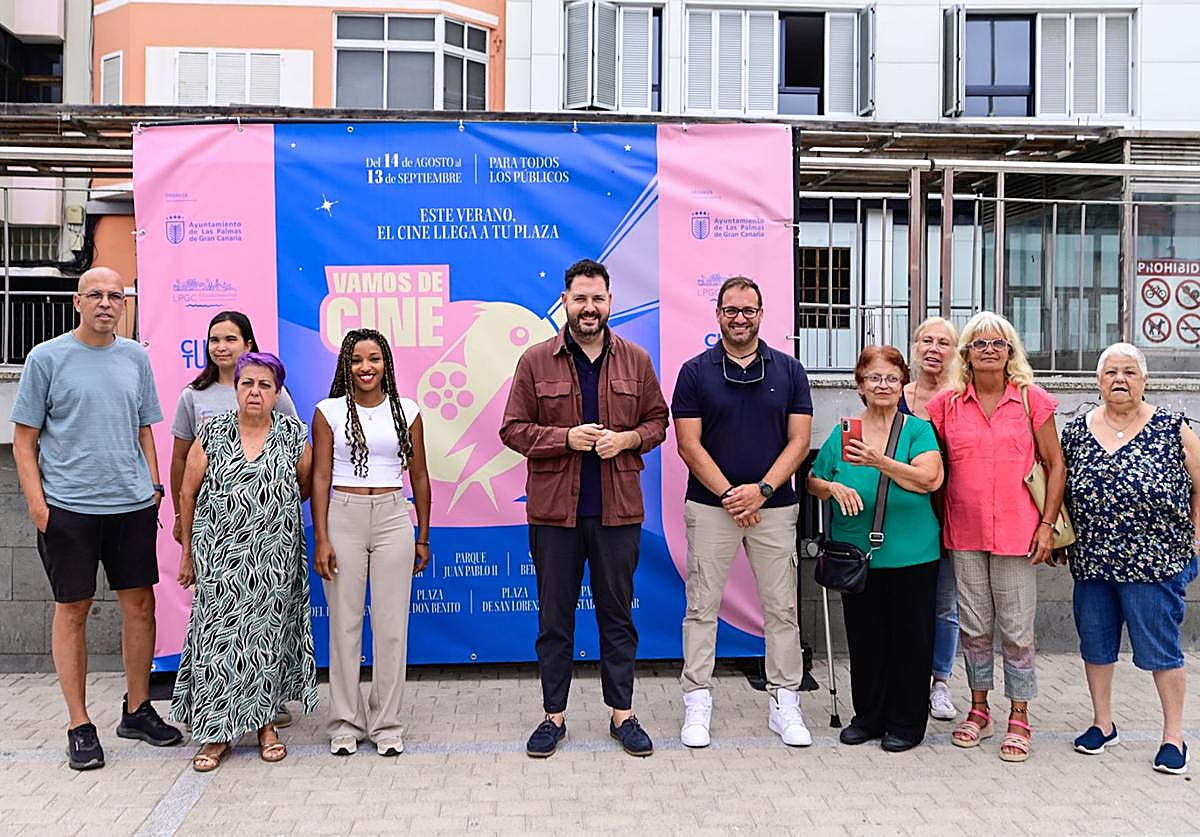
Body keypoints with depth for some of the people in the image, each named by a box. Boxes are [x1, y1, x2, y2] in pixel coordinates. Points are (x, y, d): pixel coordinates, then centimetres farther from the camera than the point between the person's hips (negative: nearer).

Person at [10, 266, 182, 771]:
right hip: (69, 507, -3)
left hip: (134, 505, 4)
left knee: (140, 604, 7)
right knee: (73, 610, 5)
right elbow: (24, 441, 0)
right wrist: (37, 503, -8)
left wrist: (154, 488, 9)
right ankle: (79, 725, 16)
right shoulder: (47, 358, -1)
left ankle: (137, 710, 23)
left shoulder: (135, 357, 10)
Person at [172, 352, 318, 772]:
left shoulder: (294, 435, 0)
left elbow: (306, 486, 14)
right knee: (217, 638, -1)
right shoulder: (212, 434, 0)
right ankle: (217, 733, 10)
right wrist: (188, 551, 7)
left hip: (274, 559, 1)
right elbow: (188, 494, 5)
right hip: (220, 558, 0)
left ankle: (265, 722, 21)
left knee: (268, 635, 7)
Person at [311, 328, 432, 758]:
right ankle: (346, 723, 17)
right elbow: (320, 477, 0)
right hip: (343, 517, -1)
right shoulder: (329, 411, 2)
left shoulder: (406, 411, 6)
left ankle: (387, 724, 15)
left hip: (393, 518, 1)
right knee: (344, 623, 4)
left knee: (392, 624, 4)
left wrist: (423, 537, 9)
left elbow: (419, 477, 10)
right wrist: (321, 539, -7)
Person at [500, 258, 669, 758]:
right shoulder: (536, 361, 0)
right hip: (554, 510, -1)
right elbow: (513, 430, 0)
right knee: (554, 617, 8)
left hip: (619, 510, 1)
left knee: (618, 613, 10)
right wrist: (567, 438, -15)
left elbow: (657, 420, 12)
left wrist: (627, 439, -9)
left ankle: (622, 713, 24)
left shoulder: (636, 360, 6)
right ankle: (554, 716, 22)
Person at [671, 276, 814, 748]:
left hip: (774, 507, 1)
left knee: (781, 607, 6)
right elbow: (689, 445, -4)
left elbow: (799, 441, 1)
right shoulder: (695, 371, 1)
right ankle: (697, 704, 13)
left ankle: (784, 703, 18)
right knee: (702, 606, 3)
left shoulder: (788, 370, 6)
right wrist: (729, 496, -12)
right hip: (710, 507, -1)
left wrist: (762, 489, -12)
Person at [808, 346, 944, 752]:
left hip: (911, 557, -2)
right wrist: (834, 488, -9)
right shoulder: (842, 433, 5)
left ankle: (905, 723, 23)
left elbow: (930, 479, -20)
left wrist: (879, 462, -32)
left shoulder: (918, 430, -3)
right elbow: (813, 483, 13)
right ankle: (869, 716, 28)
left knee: (909, 638, 7)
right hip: (856, 555, 3)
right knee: (864, 638, 12)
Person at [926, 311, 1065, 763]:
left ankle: (1019, 718, 19)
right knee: (974, 626, 11)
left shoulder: (1032, 399, -1)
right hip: (965, 534, 2)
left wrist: (1047, 524, -4)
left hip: (1017, 531, -2)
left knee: (1017, 628, 4)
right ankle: (978, 711, 27)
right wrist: (934, 521, 3)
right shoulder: (945, 404, 3)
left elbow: (1056, 465, 2)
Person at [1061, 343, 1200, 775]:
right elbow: (1060, 487, 12)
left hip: (1155, 561, -3)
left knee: (1161, 649, 3)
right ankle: (1103, 723, 28)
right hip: (1092, 561, 4)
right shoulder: (1076, 430, 5)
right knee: (1095, 644, 12)